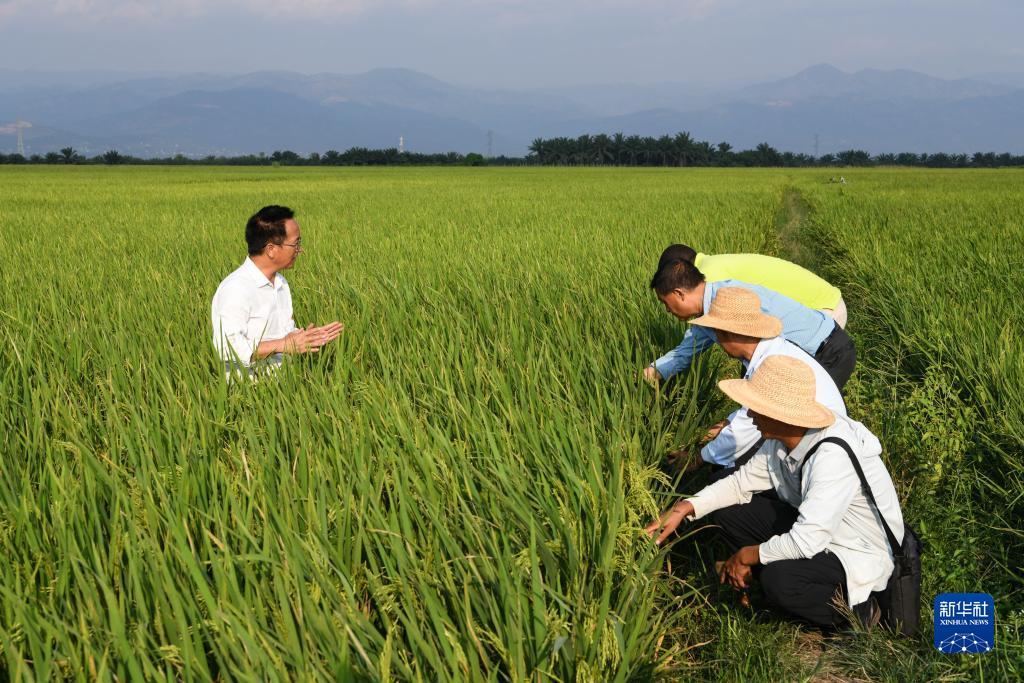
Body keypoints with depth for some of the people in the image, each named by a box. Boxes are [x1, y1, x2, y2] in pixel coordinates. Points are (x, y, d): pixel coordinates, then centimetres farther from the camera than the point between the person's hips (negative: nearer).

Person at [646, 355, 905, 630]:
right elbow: (742, 482, 7)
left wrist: (747, 556, -20)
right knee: (728, 510, -1)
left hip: (862, 557, -8)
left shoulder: (833, 457, -34)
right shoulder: (781, 441, -8)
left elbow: (806, 542, -36)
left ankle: (858, 609, -7)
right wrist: (684, 509, -6)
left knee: (777, 578, -34)